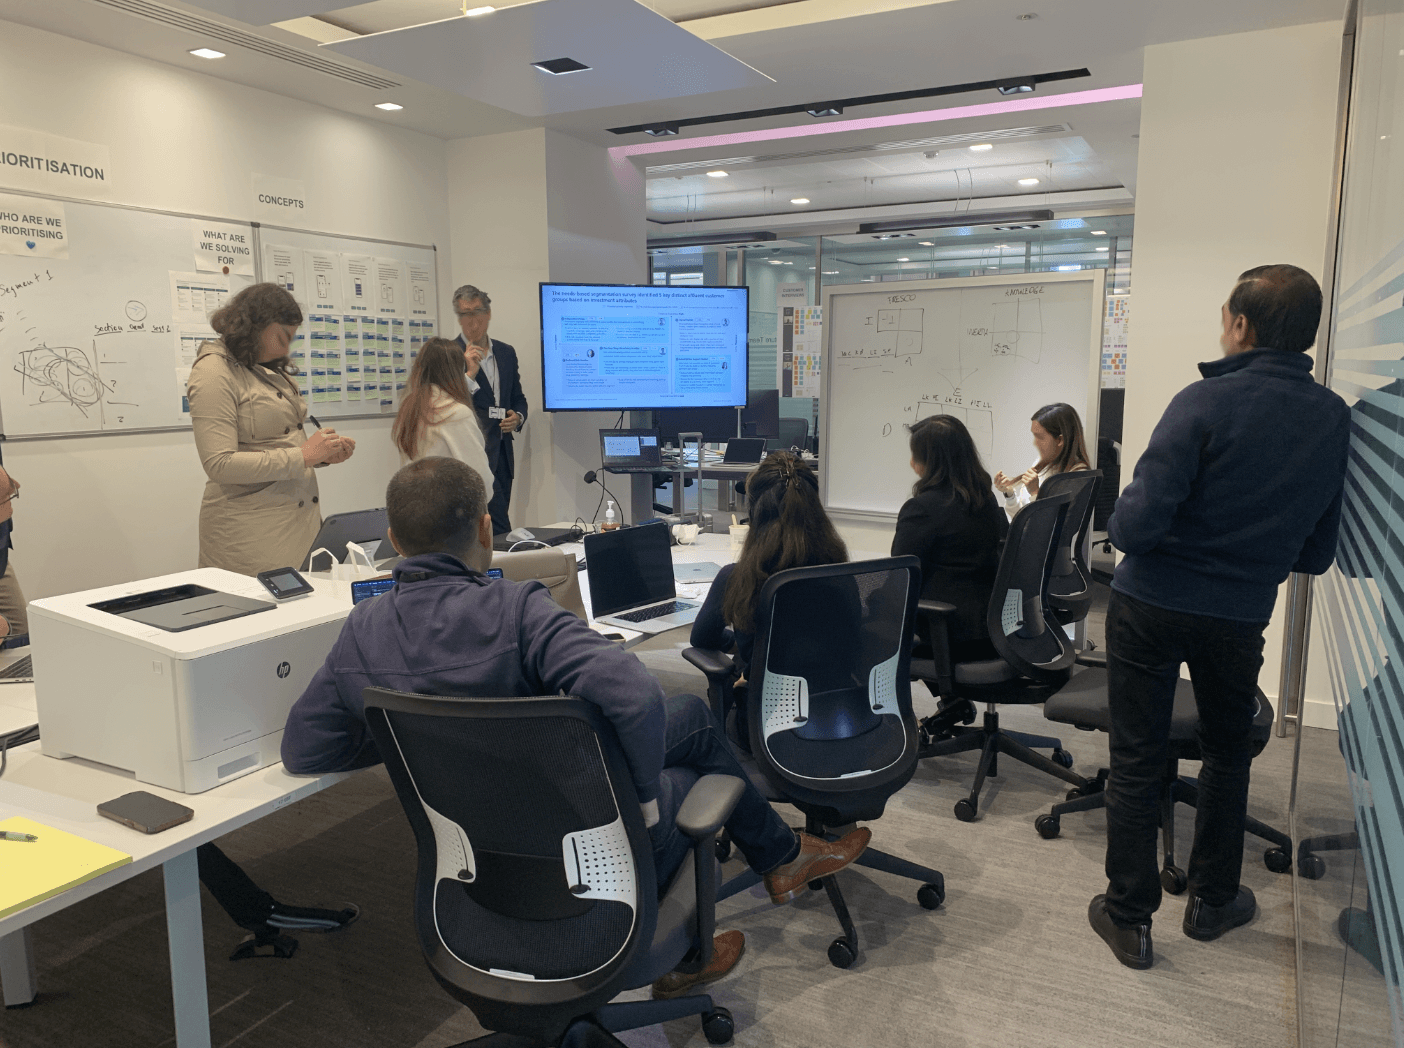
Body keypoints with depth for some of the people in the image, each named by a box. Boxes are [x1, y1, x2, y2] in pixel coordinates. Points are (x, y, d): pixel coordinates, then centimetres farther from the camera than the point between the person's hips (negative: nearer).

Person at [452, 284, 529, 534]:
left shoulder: (506, 353, 15)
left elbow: (518, 398, 23)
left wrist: (518, 417, 2)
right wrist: (468, 374, -19)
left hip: (502, 454, 6)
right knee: (500, 532, -13)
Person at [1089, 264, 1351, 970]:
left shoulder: (1207, 402, -16)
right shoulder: (1335, 420, 0)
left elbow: (1138, 521, -22)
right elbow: (1318, 553, 6)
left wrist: (1118, 525, 0)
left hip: (1151, 606, -4)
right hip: (1241, 614, 4)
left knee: (1135, 762, 7)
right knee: (1228, 754, 23)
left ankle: (1129, 918, 16)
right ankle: (1212, 901, 36)